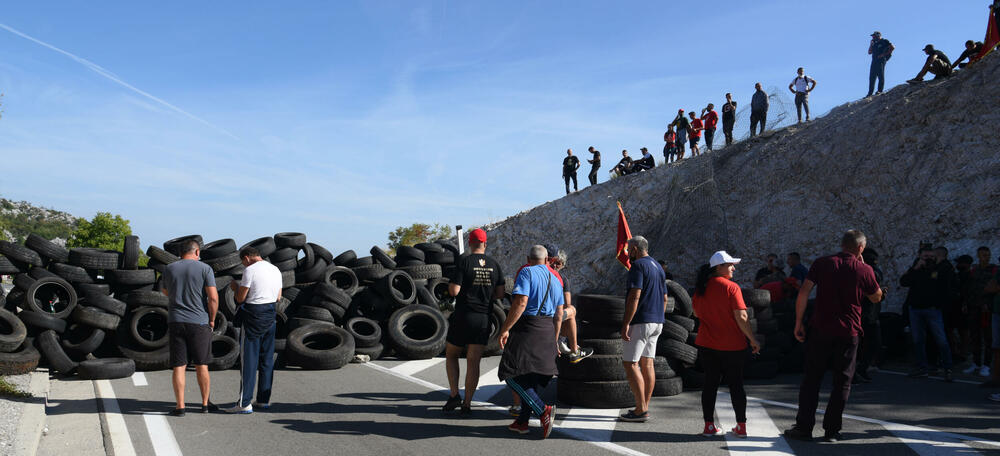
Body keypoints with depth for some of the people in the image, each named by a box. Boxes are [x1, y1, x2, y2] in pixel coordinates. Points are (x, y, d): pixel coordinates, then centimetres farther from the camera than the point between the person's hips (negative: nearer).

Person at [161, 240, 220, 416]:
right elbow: (213, 297, -11)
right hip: (199, 322, -2)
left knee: (179, 366, 3)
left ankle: (180, 406, 2)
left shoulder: (169, 269, 6)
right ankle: (205, 404, 17)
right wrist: (212, 319, 1)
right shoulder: (204, 269, -4)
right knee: (201, 365, 9)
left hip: (175, 322, 2)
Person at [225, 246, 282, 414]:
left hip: (253, 317, -7)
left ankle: (245, 403, -4)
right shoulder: (276, 270, 10)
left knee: (248, 359, -4)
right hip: (270, 317, 7)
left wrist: (235, 287, 10)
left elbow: (240, 299, -10)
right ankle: (264, 399, 18)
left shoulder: (250, 271, -12)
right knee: (267, 358, 12)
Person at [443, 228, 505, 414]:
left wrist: (451, 285, 8)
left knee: (451, 355, 16)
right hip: (484, 319, 3)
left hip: (463, 317, -3)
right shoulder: (494, 264, 4)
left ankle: (454, 394, 4)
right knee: (473, 362, 6)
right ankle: (467, 403, 5)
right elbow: (500, 294, 5)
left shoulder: (464, 262, -9)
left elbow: (453, 291, -14)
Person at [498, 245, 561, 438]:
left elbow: (520, 303, -18)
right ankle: (522, 421, 12)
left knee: (512, 374, -6)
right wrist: (553, 341, 23)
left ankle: (543, 410, -15)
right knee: (534, 376, 10)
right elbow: (559, 316, 15)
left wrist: (505, 329, -16)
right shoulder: (555, 281, 16)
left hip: (526, 328, -7)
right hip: (547, 330, 7)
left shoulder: (526, 273, -5)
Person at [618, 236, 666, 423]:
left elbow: (635, 296, -21)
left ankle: (641, 409, -9)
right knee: (647, 364, 10)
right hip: (656, 322, 9)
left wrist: (626, 323, -20)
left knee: (630, 363, -7)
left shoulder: (638, 266, -12)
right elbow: (664, 298, 20)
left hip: (641, 321, -9)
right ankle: (644, 408, 12)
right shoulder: (658, 267, 18)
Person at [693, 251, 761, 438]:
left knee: (710, 382, 9)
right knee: (736, 384, 7)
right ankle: (741, 426, 12)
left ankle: (709, 425, 10)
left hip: (707, 345, 4)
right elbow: (741, 317, -16)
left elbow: (696, 313, 16)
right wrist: (753, 340, -8)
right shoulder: (731, 287, -12)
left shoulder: (701, 289, 4)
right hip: (732, 345, -4)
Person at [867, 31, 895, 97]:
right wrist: (871, 45, 11)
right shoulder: (875, 44, 23)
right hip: (874, 61, 7)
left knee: (880, 76, -11)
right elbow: (869, 52, 22)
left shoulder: (884, 42, 2)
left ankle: (880, 91, -14)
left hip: (881, 60, -7)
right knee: (872, 77, 1)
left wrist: (885, 54, -9)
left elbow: (893, 47, -4)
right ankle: (870, 93, 0)